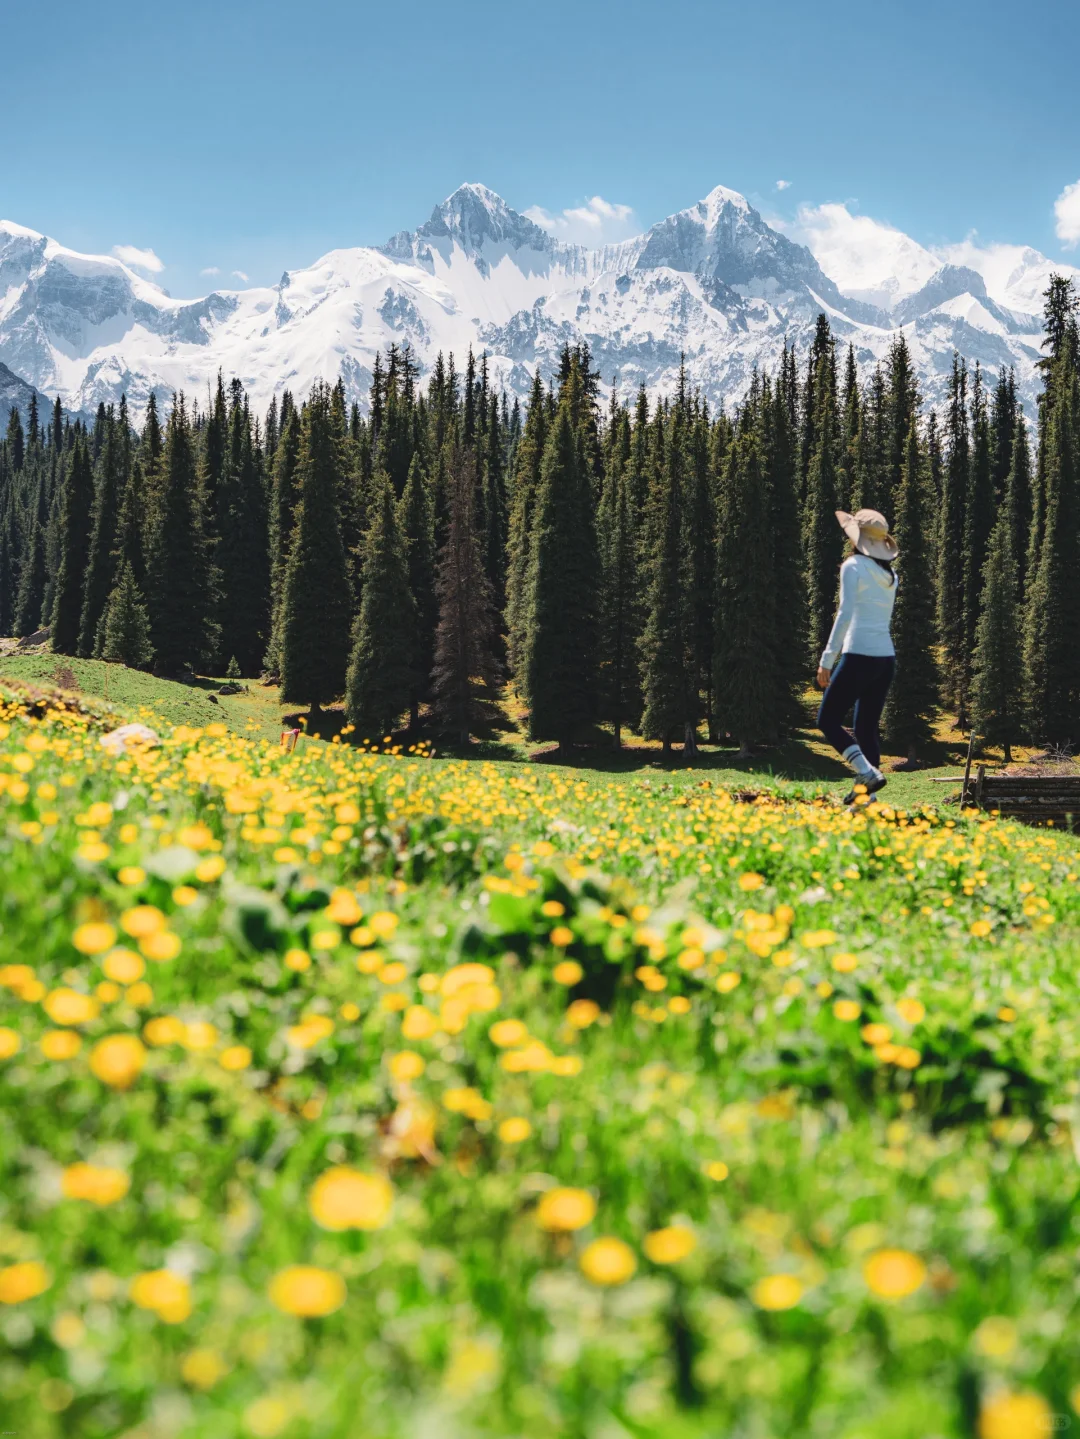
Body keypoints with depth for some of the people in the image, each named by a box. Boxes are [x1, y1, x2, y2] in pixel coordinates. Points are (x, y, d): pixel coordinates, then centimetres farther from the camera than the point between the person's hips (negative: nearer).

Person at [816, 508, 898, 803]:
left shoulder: (853, 566, -6)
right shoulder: (889, 575, 16)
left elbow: (845, 614, -15)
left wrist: (827, 659, -15)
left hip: (859, 657, -7)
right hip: (886, 658, 7)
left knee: (828, 720, 2)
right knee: (866, 728, 11)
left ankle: (868, 773, -14)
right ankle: (867, 796, 5)